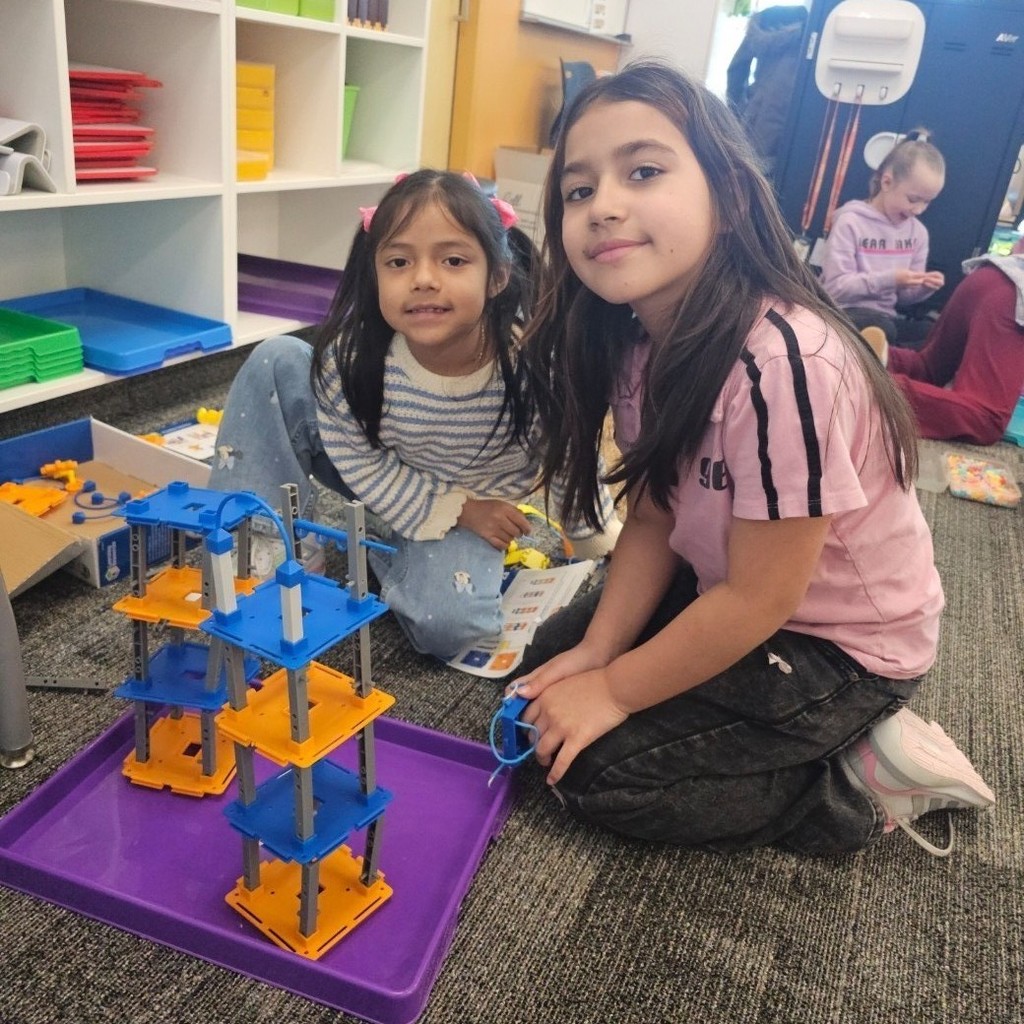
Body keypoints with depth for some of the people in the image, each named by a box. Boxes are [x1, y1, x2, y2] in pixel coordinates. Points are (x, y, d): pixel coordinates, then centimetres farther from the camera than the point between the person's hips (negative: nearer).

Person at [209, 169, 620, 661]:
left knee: (447, 623, -30)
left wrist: (615, 560, -2)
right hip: (380, 487, 2)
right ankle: (263, 543, -8)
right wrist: (457, 509, -22)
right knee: (276, 361, -17)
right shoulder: (352, 357, -29)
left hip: (474, 508, -1)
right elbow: (358, 461, -15)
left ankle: (382, 550, 3)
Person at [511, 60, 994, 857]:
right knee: (551, 660, 11)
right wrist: (595, 653, -11)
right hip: (731, 590, 8)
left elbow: (758, 599, -27)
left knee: (595, 770, -11)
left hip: (842, 647, -7)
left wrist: (615, 689, -17)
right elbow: (653, 521, -2)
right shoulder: (638, 339, -9)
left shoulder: (782, 366, -34)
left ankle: (864, 784, 2)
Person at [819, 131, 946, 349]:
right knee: (881, 330, -39)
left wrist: (923, 288, -8)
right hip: (845, 314, -6)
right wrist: (888, 280, -23)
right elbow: (835, 287, -16)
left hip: (887, 316, 6)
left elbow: (904, 297, 15)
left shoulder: (917, 231, 10)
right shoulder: (851, 222, -9)